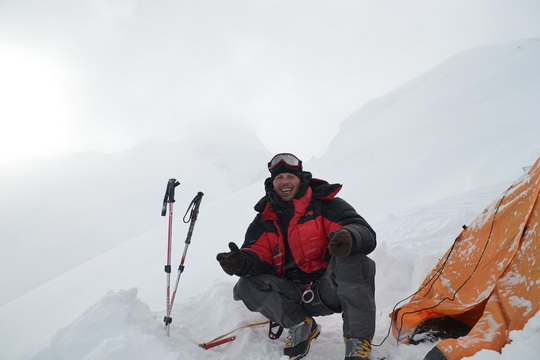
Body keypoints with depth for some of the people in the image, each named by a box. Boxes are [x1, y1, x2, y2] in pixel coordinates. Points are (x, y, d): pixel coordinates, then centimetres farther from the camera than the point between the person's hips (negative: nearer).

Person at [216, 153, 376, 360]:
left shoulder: (325, 205, -1)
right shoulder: (264, 220, 10)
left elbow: (366, 234, -13)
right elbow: (259, 255, -1)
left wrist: (349, 237, -39)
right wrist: (243, 261, -27)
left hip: (328, 289, -3)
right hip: (293, 295, 3)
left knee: (353, 261, -31)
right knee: (247, 286, -17)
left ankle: (358, 342, -20)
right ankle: (300, 325, 2)